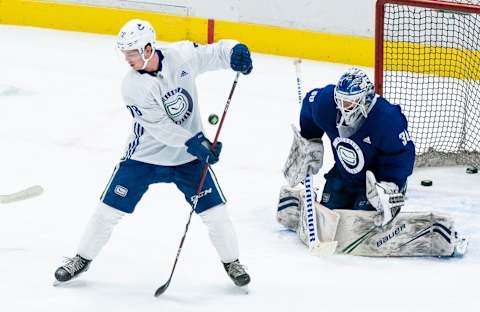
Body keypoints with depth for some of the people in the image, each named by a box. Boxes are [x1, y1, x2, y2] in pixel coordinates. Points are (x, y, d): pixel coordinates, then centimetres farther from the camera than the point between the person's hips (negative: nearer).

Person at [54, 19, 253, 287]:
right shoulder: (133, 86, -21)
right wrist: (195, 144, -30)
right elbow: (159, 127, -24)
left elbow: (213, 53, -2)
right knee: (110, 209, 0)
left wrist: (235, 52, -25)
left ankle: (231, 261, 22)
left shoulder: (181, 55, -14)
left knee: (215, 211, 0)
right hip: (145, 155, -2)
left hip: (188, 155, 2)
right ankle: (83, 259, 20)